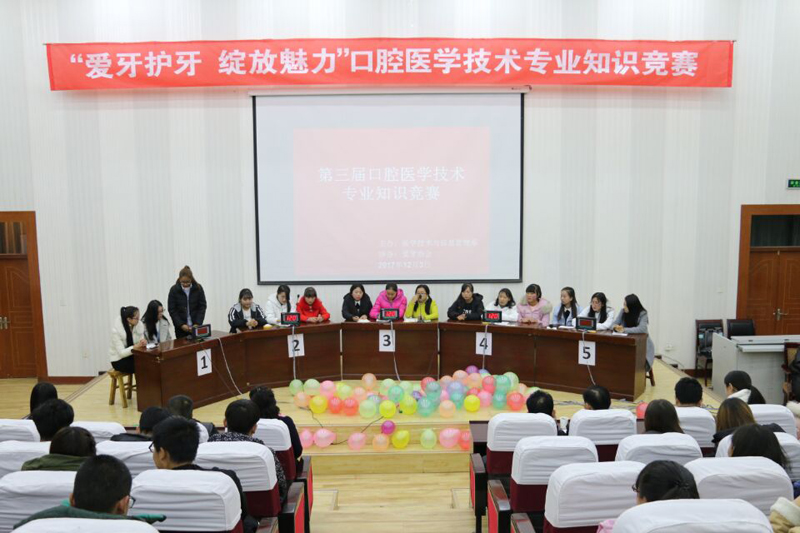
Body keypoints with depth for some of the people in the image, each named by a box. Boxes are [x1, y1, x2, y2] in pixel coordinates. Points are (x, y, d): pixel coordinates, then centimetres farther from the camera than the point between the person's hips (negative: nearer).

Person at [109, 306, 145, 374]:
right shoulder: (116, 330, -20)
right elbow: (121, 353, -22)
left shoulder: (139, 324, -8)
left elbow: (140, 343, -1)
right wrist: (136, 346, -36)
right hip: (119, 360, -5)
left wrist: (143, 343, -24)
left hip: (132, 356, 5)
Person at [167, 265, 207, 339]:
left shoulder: (198, 288, -5)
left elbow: (202, 307, -1)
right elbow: (172, 310, -4)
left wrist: (197, 323, -12)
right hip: (180, 328, -1)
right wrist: (181, 325, -13)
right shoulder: (174, 290, -6)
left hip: (195, 326, 1)